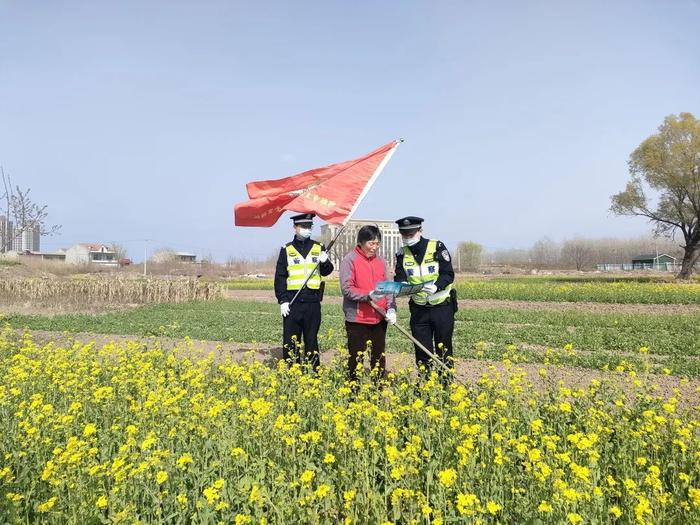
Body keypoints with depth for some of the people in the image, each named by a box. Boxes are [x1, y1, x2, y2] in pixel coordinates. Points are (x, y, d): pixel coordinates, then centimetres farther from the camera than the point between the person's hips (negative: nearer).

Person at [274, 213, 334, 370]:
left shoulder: (319, 248, 9)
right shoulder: (286, 250, 4)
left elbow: (326, 271, 7)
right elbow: (280, 277, 2)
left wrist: (325, 262, -16)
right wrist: (282, 301, -6)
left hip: (313, 301, 1)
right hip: (292, 301, -1)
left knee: (311, 339, 9)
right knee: (290, 339, 4)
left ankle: (313, 371, 18)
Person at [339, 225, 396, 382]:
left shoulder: (381, 261, 10)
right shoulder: (350, 260, -8)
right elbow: (346, 288, -15)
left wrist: (391, 308, -6)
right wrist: (368, 295, -28)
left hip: (379, 318, 5)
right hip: (357, 319, -5)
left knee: (379, 357, 15)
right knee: (356, 357, 4)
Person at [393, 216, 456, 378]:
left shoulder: (437, 247, -9)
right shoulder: (402, 254, 2)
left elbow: (448, 274, -14)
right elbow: (399, 280, -6)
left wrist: (436, 286, -33)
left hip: (442, 306, -3)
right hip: (419, 309, 3)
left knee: (444, 349, 6)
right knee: (422, 349, 8)